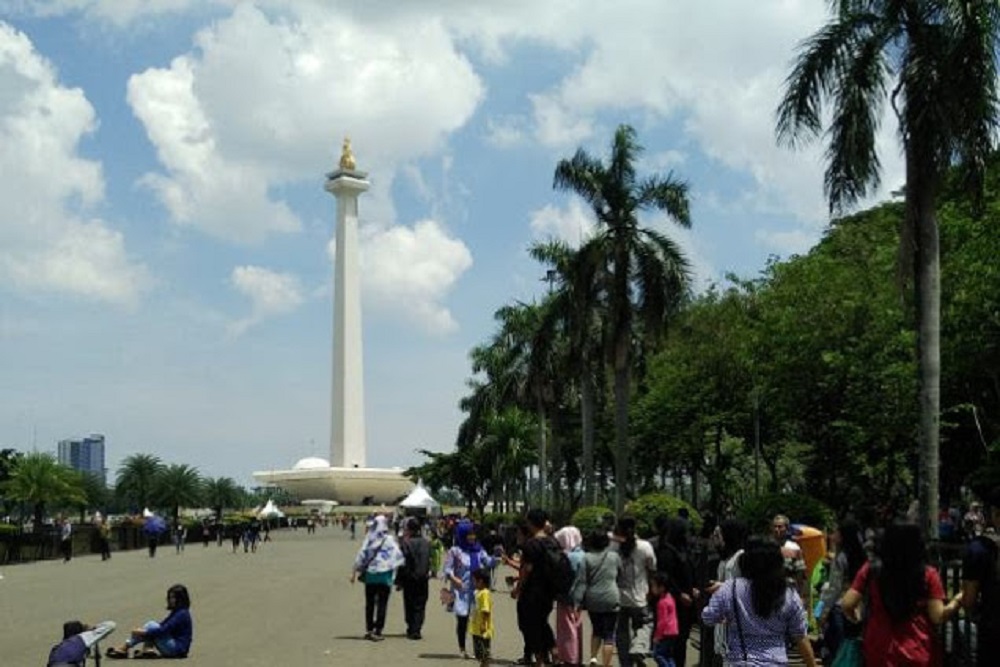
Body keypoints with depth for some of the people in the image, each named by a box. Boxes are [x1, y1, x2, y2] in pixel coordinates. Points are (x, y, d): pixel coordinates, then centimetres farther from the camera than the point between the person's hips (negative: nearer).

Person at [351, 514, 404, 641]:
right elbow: (398, 555, -8)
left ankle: (369, 630, 17)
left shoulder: (369, 539, -2)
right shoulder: (389, 539, -6)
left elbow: (361, 556, -1)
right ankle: (377, 631, -3)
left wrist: (354, 573, 5)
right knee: (382, 604, 2)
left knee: (369, 603, 14)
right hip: (384, 575, -2)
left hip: (370, 574, 2)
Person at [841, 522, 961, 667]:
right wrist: (957, 601, 12)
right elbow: (938, 617, -5)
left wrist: (855, 617, 16)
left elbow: (847, 605, -6)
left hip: (879, 654, 1)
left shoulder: (870, 571, -3)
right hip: (917, 654, -1)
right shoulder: (928, 575, -5)